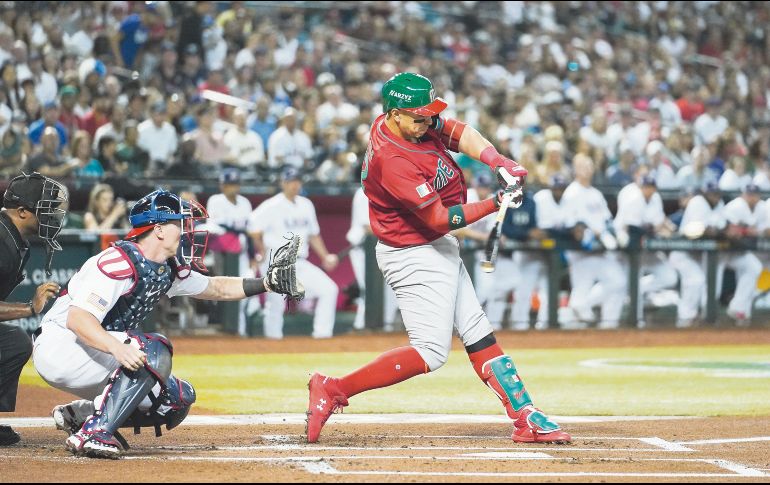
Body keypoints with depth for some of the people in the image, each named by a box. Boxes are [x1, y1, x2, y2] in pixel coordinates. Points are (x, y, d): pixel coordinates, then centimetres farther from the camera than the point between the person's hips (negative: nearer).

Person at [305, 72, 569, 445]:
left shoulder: (416, 122, -5)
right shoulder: (393, 161, -30)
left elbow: (460, 134, -5)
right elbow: (441, 219, -27)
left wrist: (498, 162, -22)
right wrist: (497, 203, -25)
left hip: (438, 250, 10)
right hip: (414, 257, -10)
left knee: (477, 333, 11)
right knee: (431, 352, -11)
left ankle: (525, 417, 14)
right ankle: (333, 390, -9)